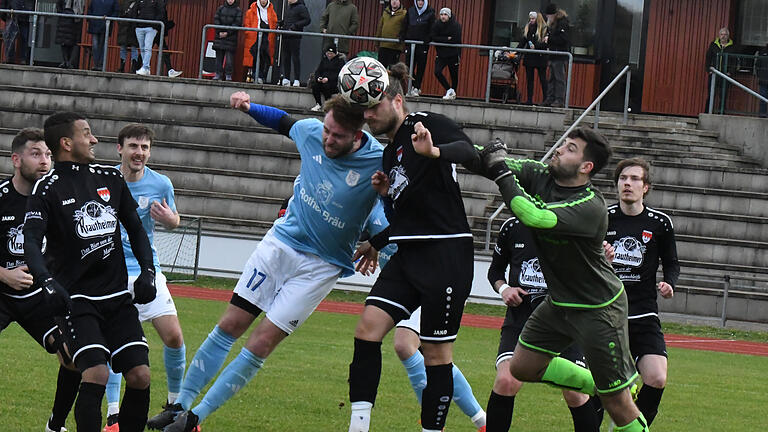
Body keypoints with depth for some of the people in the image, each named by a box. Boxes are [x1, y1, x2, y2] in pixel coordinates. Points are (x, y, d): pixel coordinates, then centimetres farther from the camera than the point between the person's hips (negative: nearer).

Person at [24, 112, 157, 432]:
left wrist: (147, 271, 5)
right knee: (96, 375, -21)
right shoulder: (47, 188, -5)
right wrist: (48, 284, -33)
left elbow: (135, 229, 20)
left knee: (140, 376, -5)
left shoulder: (110, 178, 11)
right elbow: (32, 243, -16)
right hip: (76, 299, -5)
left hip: (118, 297, 5)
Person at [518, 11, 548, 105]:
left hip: (540, 58, -5)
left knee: (542, 79, -3)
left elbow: (546, 44, -10)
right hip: (529, 57, 5)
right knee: (529, 79, 5)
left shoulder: (544, 29, -4)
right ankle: (529, 99, 8)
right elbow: (522, 43, 13)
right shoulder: (527, 29, 12)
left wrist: (536, 46, -21)